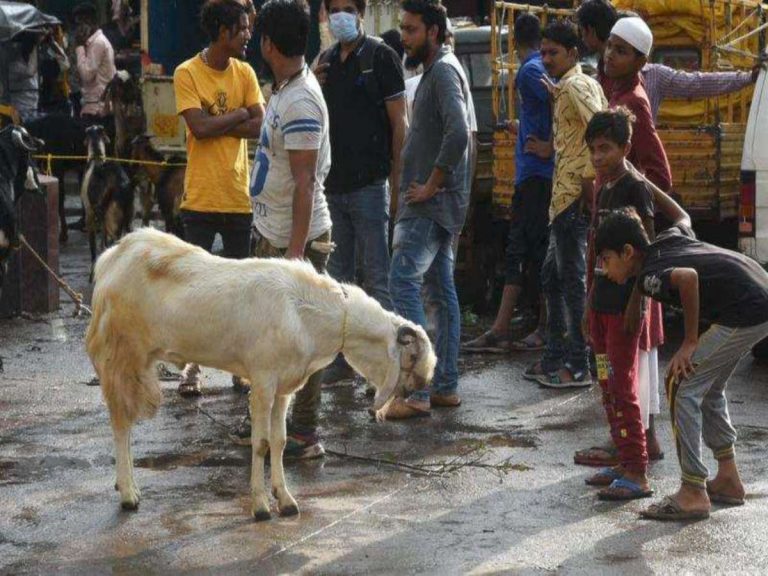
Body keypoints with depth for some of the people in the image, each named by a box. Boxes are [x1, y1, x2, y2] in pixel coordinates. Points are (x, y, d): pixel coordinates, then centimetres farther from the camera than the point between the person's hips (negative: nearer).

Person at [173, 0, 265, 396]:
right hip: (201, 197, -3)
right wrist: (239, 114, -7)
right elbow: (199, 127, -18)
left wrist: (214, 124, -13)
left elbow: (260, 126, -5)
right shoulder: (187, 73, -7)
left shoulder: (245, 73, 5)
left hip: (240, 197, 3)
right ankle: (192, 365, 11)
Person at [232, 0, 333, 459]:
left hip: (296, 238, -10)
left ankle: (305, 433, 5)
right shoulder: (285, 91, 11)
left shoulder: (300, 101, -21)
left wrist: (296, 250, -24)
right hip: (273, 233, 10)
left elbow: (304, 181, -23)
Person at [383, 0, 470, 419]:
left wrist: (431, 185, -21)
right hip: (436, 203, 11)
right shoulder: (436, 70, 18)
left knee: (404, 283, -15)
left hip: (432, 202, -11)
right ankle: (445, 386, 15)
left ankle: (416, 392, -16)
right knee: (441, 291, 11)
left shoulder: (443, 71, -14)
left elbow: (458, 133, -29)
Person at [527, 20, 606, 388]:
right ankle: (555, 358, 23)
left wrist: (590, 176, -23)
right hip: (564, 197, 10)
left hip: (574, 197, -10)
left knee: (572, 279, -7)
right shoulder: (567, 87, 19)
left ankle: (579, 367, -3)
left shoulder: (575, 85, -12)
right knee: (552, 276, 16)